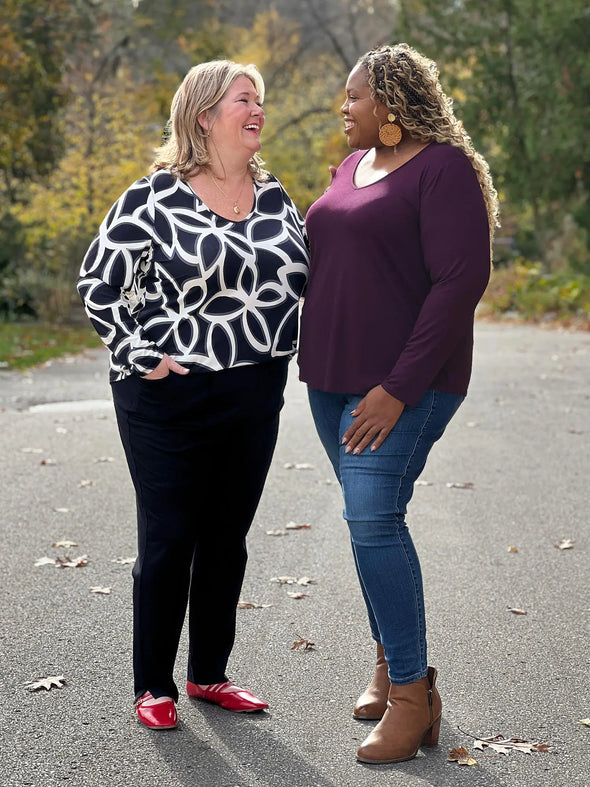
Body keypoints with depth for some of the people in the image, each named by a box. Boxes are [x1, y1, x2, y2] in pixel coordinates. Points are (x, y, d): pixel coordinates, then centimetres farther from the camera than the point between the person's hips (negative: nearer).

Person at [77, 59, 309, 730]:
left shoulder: (273, 196, 8)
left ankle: (210, 674, 26)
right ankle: (153, 686, 15)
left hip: (255, 398, 5)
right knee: (167, 541, 1)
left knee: (227, 541, 12)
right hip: (169, 399, -5)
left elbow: (299, 276, 20)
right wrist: (142, 358, -11)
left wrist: (277, 350, 10)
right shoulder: (154, 197, -9)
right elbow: (98, 284, -7)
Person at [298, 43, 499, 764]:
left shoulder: (444, 168, -11)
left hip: (403, 383, -8)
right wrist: (319, 367, 14)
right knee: (369, 519, 12)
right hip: (334, 375, 8)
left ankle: (413, 694, -6)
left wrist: (400, 387, -21)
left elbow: (461, 280, -18)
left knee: (372, 518, -15)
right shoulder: (353, 166, 15)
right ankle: (389, 661, 26)